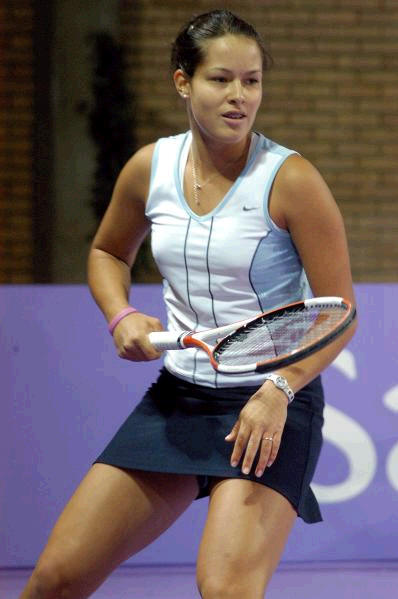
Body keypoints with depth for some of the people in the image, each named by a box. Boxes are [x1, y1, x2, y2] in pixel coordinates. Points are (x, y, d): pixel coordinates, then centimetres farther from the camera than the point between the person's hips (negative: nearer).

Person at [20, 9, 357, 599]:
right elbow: (108, 252, 21)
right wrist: (122, 318, 1)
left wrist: (279, 389, -25)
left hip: (272, 407, -5)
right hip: (176, 398, 5)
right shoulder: (150, 168, 1)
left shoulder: (290, 180, -14)